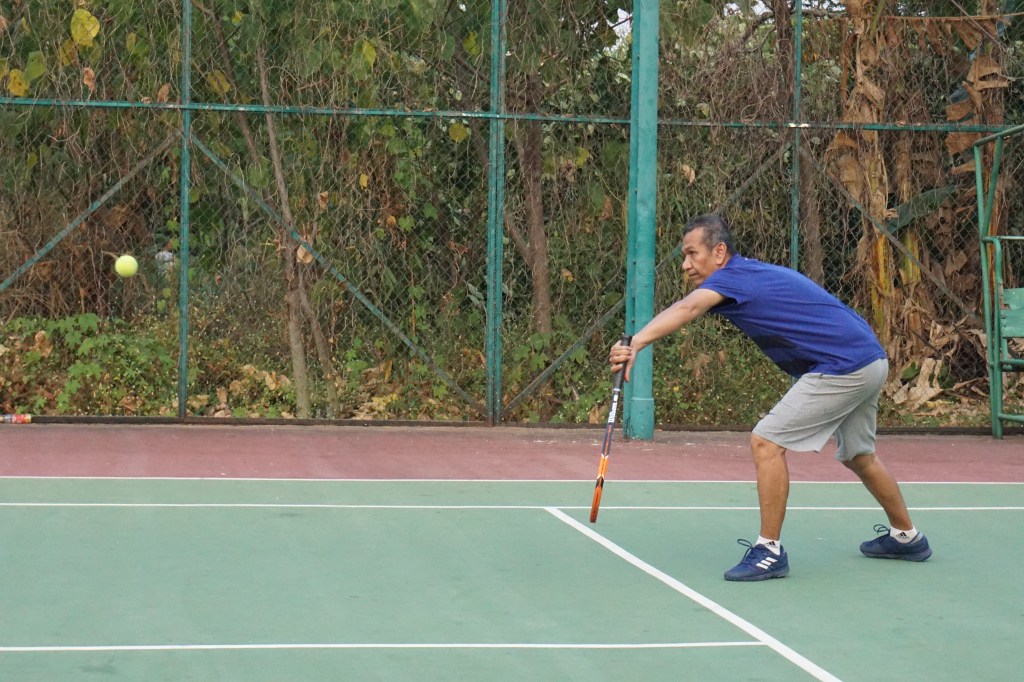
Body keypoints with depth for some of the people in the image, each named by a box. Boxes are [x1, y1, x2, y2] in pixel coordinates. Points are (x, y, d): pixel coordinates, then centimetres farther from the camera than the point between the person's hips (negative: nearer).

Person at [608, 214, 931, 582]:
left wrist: (637, 342, -50)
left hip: (842, 368, -11)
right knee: (859, 457, 28)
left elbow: (687, 308, -35)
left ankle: (770, 551, -6)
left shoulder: (733, 276, -16)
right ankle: (906, 537, 44)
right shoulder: (757, 274, 14)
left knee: (766, 441, -11)